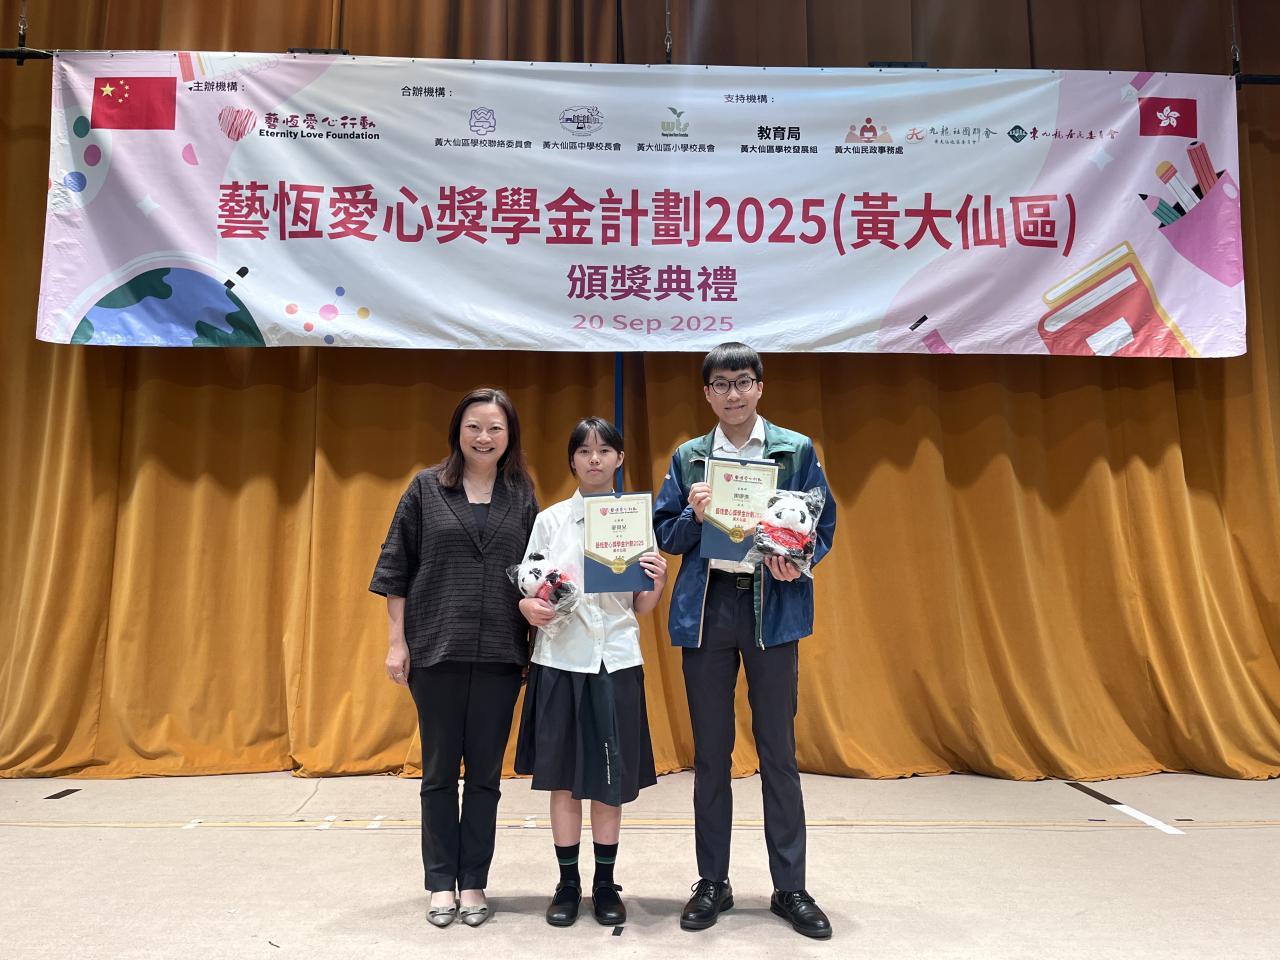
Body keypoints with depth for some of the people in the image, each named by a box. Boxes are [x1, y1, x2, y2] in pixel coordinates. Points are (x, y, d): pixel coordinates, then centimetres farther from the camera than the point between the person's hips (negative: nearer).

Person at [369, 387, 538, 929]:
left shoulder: (522, 496, 6)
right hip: (435, 648, -1)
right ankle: (442, 883, 22)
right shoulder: (426, 488, 2)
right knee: (439, 771, 9)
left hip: (498, 653, 1)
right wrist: (396, 641, -2)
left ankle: (474, 883, 22)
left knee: (485, 772, 9)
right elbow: (396, 566, 2)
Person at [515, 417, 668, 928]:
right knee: (562, 777, 6)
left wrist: (658, 581, -15)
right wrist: (529, 607, -17)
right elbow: (526, 589, 5)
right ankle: (567, 883, 22)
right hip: (559, 659, 0)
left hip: (616, 661, 0)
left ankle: (605, 884, 23)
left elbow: (641, 608, 5)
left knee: (610, 780, 6)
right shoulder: (550, 520, 3)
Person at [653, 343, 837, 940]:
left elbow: (823, 526, 4)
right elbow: (664, 535, 7)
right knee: (710, 752, 9)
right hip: (706, 607, 2)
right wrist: (694, 515, -12)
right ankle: (712, 883, 22)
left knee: (778, 751, 5)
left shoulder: (796, 450, 5)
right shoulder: (688, 458, 9)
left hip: (772, 606, -1)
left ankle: (790, 888, 18)